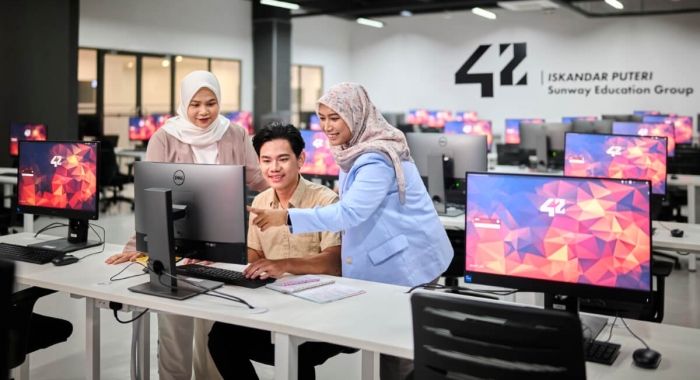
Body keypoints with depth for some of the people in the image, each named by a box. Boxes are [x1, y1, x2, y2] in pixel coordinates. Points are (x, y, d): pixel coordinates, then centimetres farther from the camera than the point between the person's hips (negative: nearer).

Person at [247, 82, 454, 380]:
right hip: (387, 259, 9)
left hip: (407, 262, -9)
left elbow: (350, 213, -33)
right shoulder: (355, 150, 8)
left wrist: (287, 218, -36)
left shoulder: (377, 158, -24)